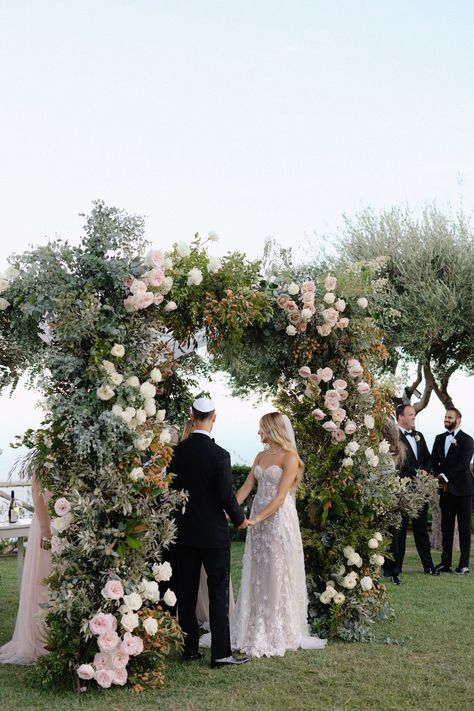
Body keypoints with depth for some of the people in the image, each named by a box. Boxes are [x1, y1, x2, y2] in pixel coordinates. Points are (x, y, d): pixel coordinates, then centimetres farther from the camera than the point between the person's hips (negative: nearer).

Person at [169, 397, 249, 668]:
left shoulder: (177, 451, -2)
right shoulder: (219, 455, -17)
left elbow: (171, 488, 4)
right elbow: (226, 495, -15)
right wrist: (240, 519, 3)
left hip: (184, 531, 5)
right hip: (213, 533, -5)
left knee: (187, 592, 12)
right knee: (218, 592, 2)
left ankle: (190, 648, 19)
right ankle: (221, 653, 2)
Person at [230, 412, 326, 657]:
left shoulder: (289, 457, -10)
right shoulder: (261, 456, 12)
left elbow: (280, 497, -16)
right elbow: (246, 487, 8)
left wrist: (255, 519, -21)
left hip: (278, 520, -7)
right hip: (258, 520, 7)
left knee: (277, 576, -1)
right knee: (257, 576, 10)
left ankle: (277, 635, 10)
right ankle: (255, 630, 19)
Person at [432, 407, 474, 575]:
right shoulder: (439, 439, 14)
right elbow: (434, 461, 12)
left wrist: (446, 477, -14)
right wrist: (440, 478, -3)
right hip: (445, 489, 5)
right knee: (446, 526, 6)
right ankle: (445, 562, 10)